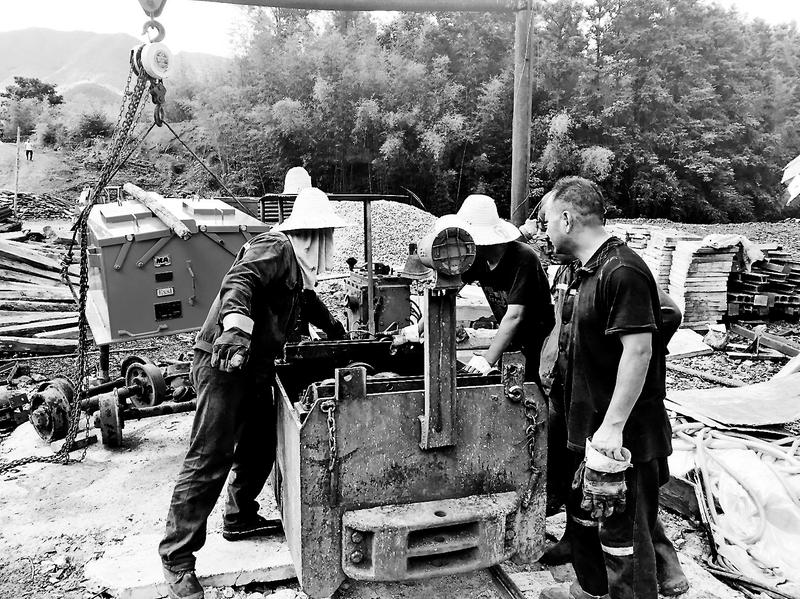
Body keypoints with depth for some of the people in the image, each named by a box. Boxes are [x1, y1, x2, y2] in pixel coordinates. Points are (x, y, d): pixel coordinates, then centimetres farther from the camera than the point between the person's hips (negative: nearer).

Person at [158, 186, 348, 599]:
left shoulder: (296, 260, 19)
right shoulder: (275, 247, -12)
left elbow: (304, 300, 37)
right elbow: (239, 282, -29)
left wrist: (334, 327, 47)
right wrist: (236, 328, -45)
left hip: (254, 366, 10)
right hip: (224, 363, -10)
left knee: (259, 448, 14)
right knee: (209, 460, -6)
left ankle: (240, 519, 35)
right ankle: (177, 557, 4)